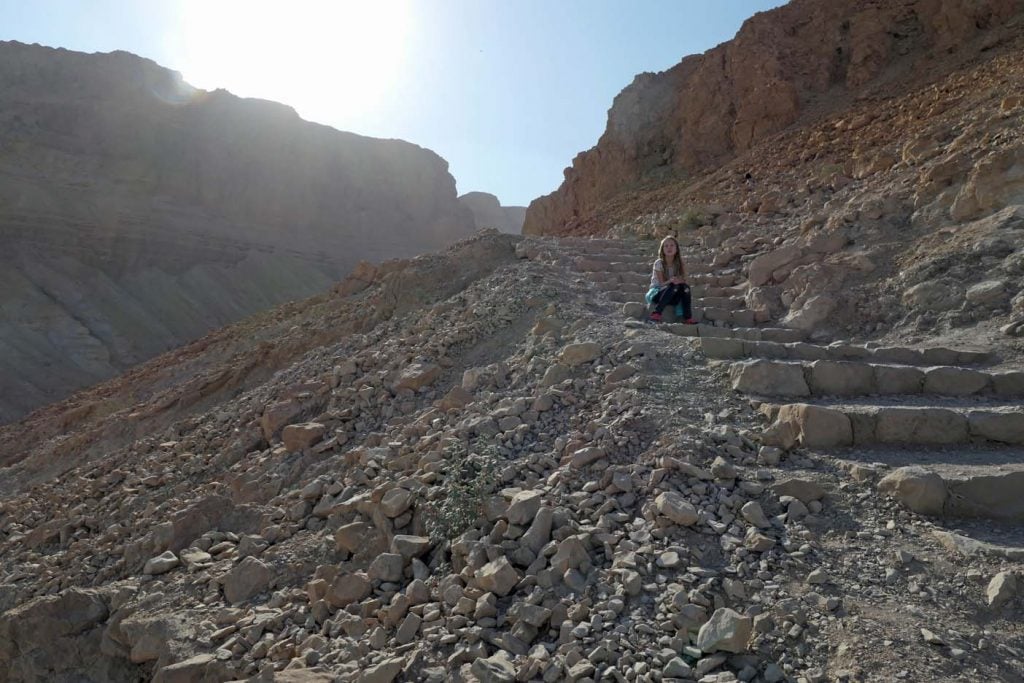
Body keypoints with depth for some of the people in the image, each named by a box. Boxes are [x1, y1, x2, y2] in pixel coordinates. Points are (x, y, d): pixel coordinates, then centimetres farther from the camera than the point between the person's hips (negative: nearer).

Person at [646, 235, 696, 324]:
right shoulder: (659, 263, -10)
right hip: (656, 294, -4)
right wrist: (670, 281, -37)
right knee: (673, 286, -32)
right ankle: (656, 313, -35)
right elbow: (661, 283, -15)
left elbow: (684, 280, -7)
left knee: (685, 287, -24)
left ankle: (688, 318, -27)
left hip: (671, 297, 4)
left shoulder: (679, 263, 2)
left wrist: (680, 281, -31)